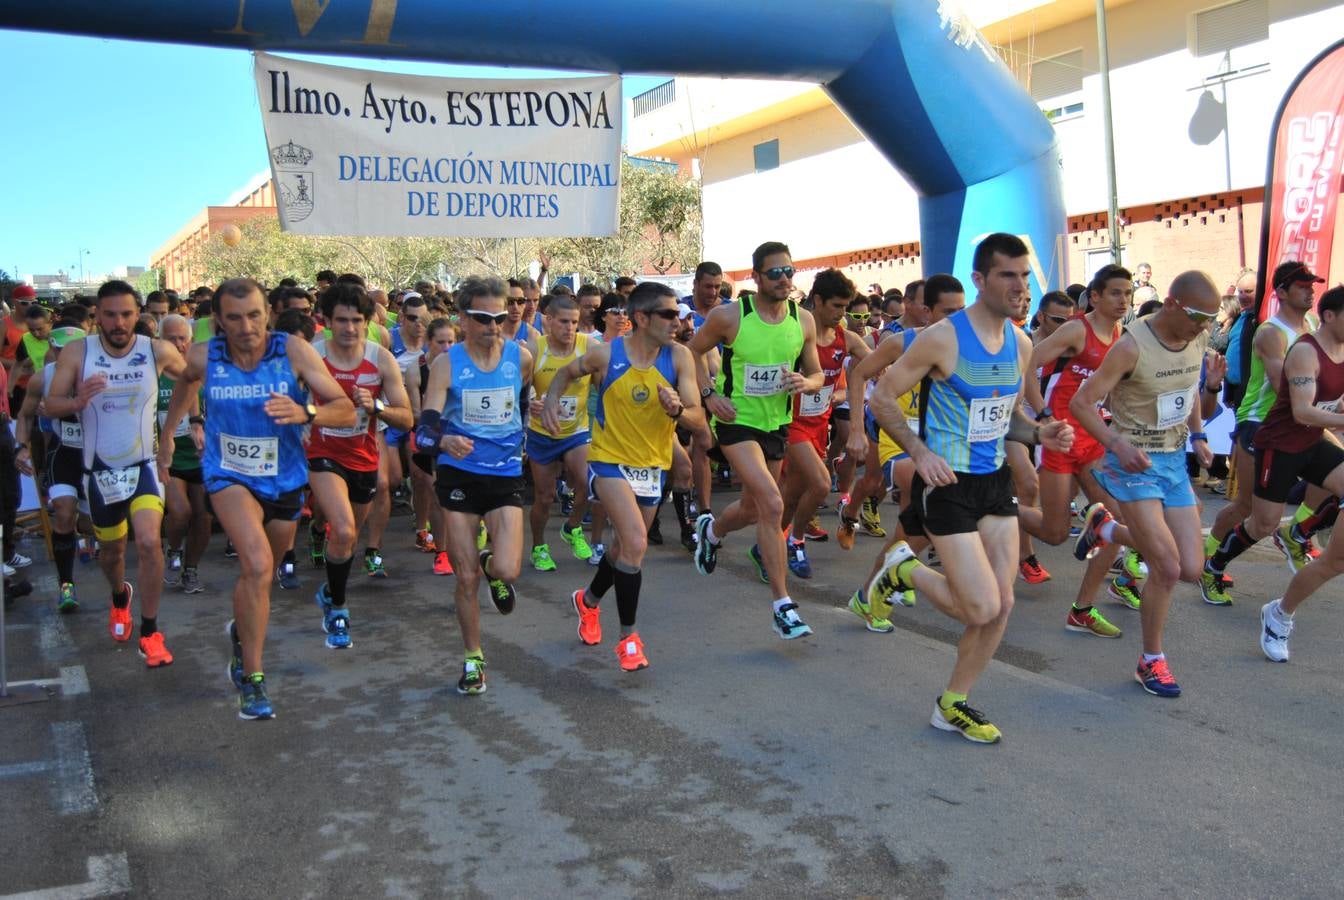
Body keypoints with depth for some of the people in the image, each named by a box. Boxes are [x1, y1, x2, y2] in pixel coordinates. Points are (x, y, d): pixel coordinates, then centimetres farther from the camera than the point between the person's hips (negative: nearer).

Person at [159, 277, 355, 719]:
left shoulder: (294, 352, -19)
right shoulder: (203, 357, -13)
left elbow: (346, 411, -24)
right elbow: (185, 383, 13)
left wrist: (305, 413, -43)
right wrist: (167, 434, 19)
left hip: (284, 478, 2)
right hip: (229, 475, -2)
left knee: (264, 570, 22)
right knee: (257, 563, -25)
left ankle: (243, 629, 55)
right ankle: (251, 678, -12)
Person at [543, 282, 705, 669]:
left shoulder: (679, 356, -12)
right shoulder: (605, 355, -15)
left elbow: (698, 418, -14)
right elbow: (567, 373, 6)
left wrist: (677, 409, -35)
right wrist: (551, 401, -12)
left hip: (653, 466, 4)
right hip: (610, 461, -4)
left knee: (625, 546, 20)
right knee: (636, 543, -21)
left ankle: (588, 600, 50)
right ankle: (629, 637, -4)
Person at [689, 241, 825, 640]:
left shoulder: (804, 321, -3)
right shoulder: (729, 316, -14)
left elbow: (817, 374, 6)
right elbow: (694, 350, 1)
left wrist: (807, 382, -18)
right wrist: (709, 394, -11)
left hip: (778, 423, 5)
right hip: (737, 421, -5)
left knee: (753, 508, 19)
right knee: (773, 504, -21)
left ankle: (711, 531, 55)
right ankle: (783, 605, -13)